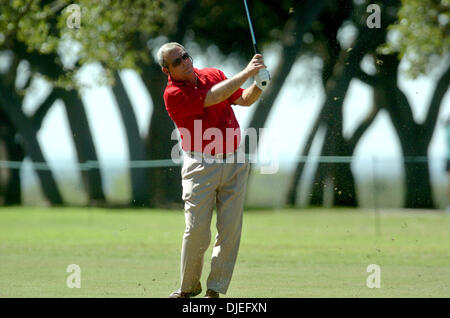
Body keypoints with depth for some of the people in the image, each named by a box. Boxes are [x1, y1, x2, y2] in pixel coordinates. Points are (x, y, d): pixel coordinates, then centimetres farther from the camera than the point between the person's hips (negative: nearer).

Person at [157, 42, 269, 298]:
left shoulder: (214, 75, 8)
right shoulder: (173, 94, -12)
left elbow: (244, 99, 15)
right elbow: (213, 97, -22)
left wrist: (259, 86, -6)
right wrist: (246, 73, -21)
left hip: (234, 164, 5)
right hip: (201, 168, -4)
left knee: (230, 229, -2)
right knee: (197, 231, -8)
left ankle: (215, 290, 4)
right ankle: (188, 287, 13)